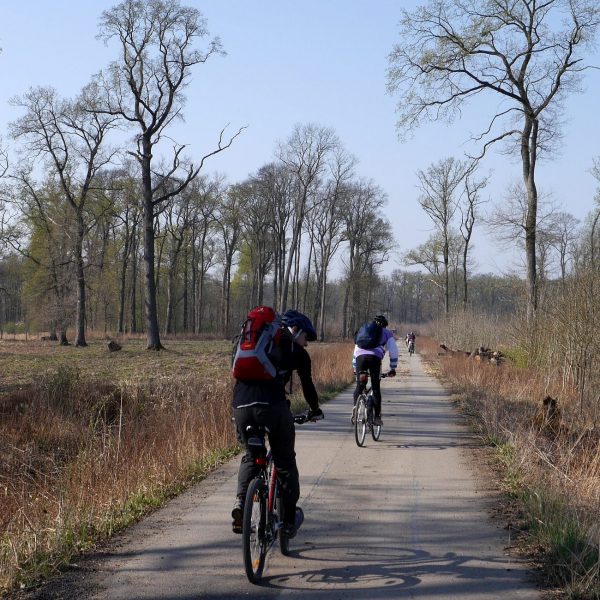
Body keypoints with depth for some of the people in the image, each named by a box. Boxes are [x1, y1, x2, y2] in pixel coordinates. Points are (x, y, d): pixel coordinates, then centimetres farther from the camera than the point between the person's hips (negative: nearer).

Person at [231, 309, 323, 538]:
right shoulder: (296, 351, 16)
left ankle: (240, 500, 1)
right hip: (272, 405, -4)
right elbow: (307, 384, 23)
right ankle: (289, 519, 16)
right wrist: (315, 410, 40)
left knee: (250, 455, 24)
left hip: (241, 405, 4)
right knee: (285, 461, 13)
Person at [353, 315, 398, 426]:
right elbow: (393, 351, 21)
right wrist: (393, 369, 27)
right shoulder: (387, 333, 28)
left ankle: (355, 407, -11)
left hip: (360, 356, 2)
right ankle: (377, 416, -1)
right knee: (376, 388, 3)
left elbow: (356, 350, 38)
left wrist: (355, 368, 42)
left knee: (359, 386, 11)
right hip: (375, 357, -2)